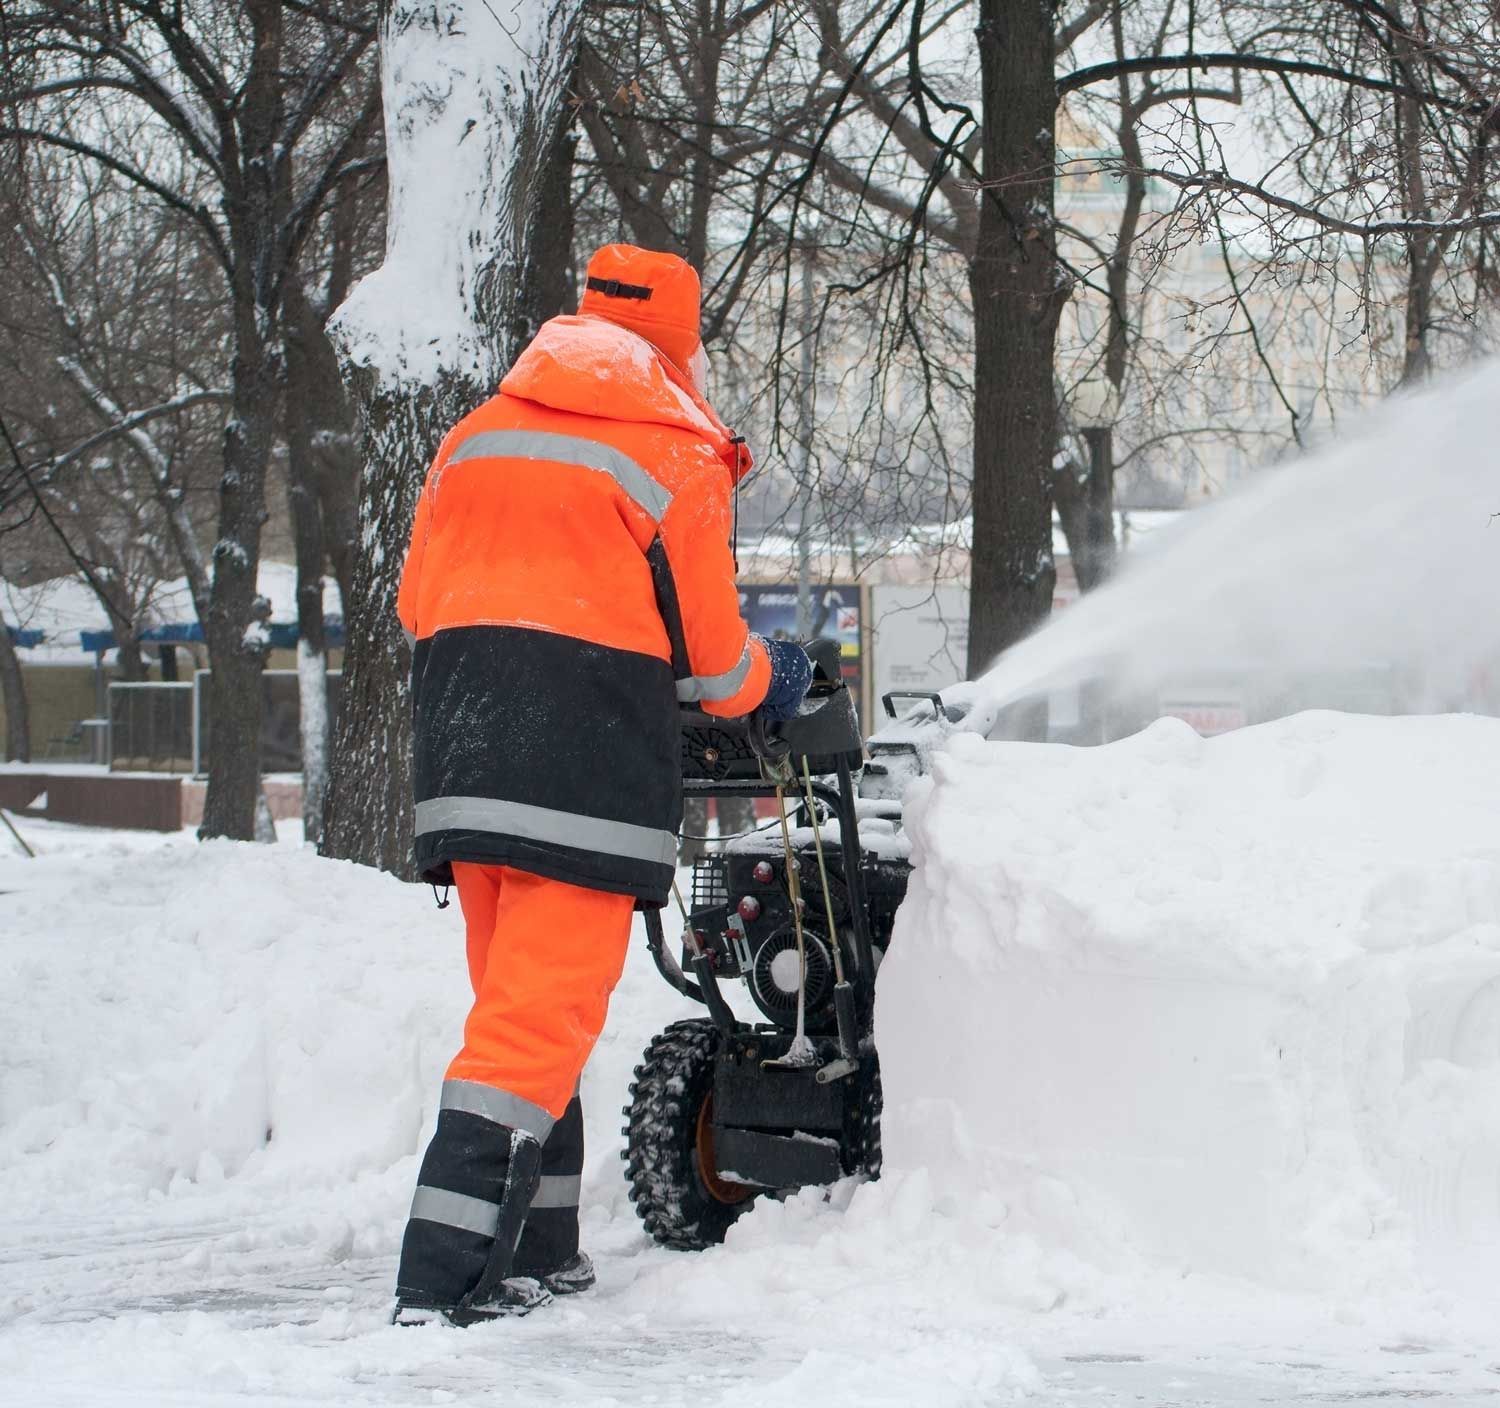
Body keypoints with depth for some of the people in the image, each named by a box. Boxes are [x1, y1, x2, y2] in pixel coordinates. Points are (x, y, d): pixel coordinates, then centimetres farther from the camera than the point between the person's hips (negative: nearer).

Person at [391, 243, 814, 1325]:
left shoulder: (478, 436, 15)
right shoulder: (678, 460, -2)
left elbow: (418, 599, 17)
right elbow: (710, 656, 3)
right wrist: (770, 679, 25)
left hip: (459, 754, 6)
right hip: (589, 768, -6)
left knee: (522, 999, 17)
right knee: (544, 1012, -7)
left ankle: (537, 1254, 20)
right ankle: (446, 1278, -15)